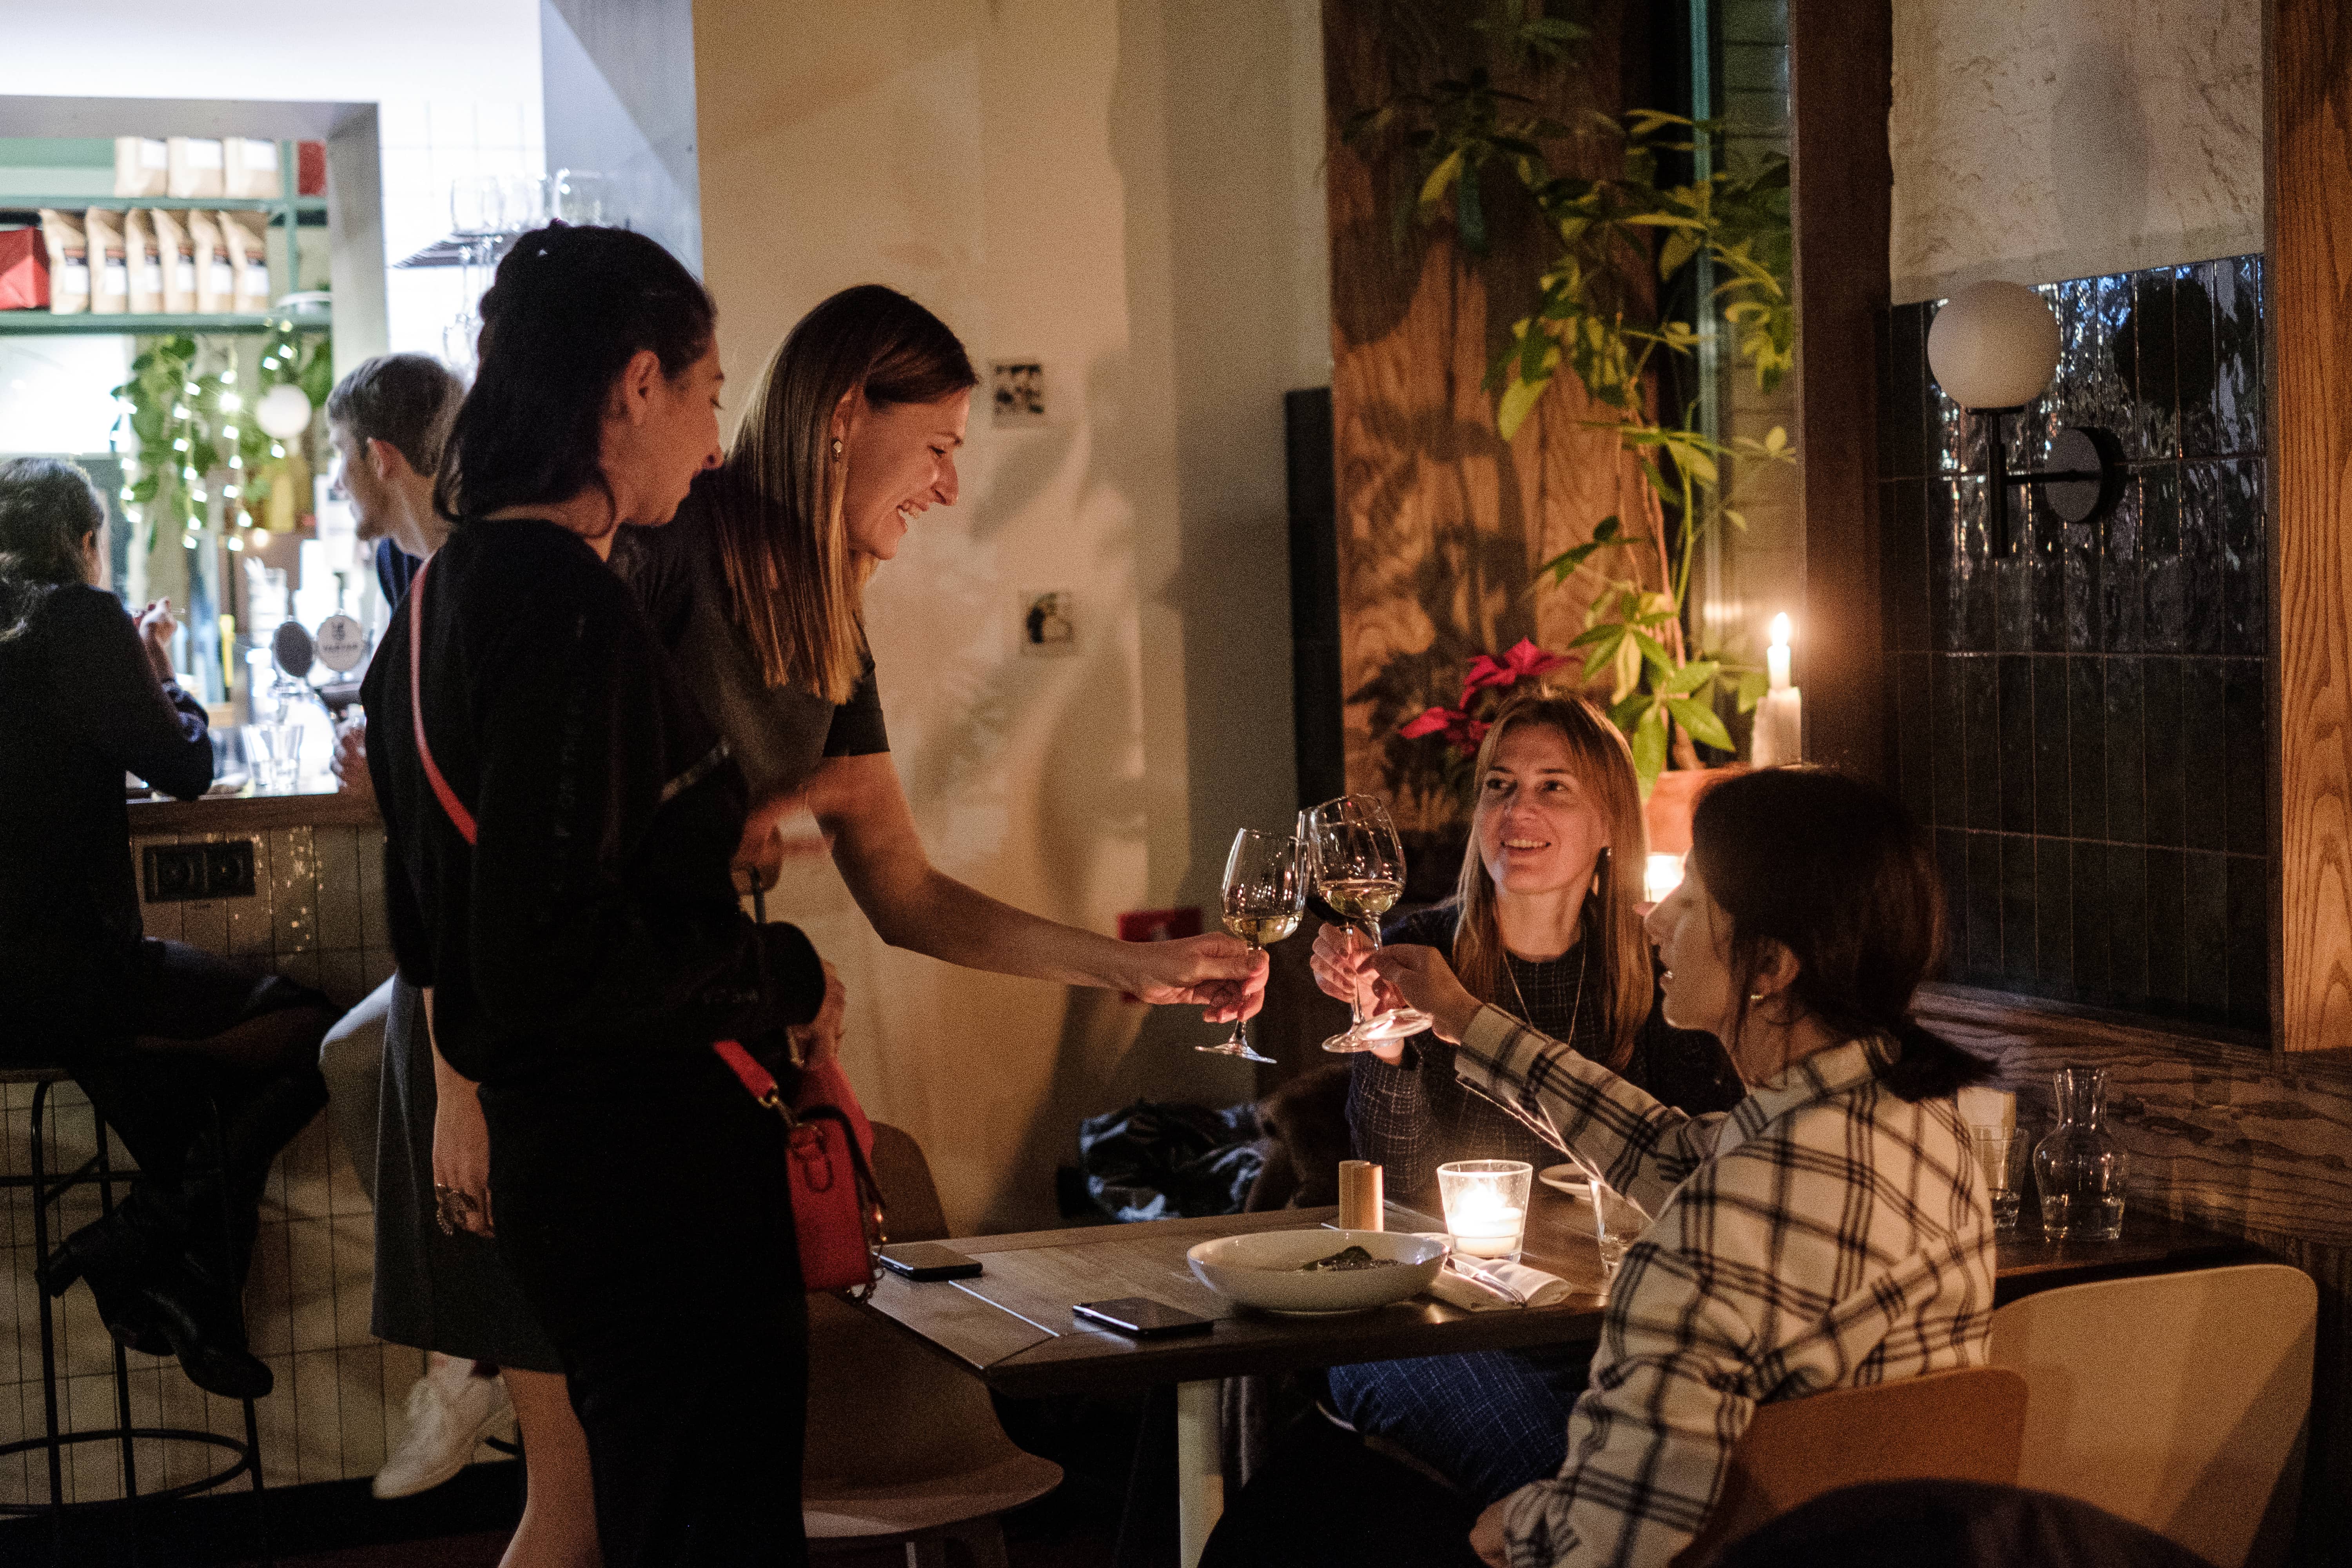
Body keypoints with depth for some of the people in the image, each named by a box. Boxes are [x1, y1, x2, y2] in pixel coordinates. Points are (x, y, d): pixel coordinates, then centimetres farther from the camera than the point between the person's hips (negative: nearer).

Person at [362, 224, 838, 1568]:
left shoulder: (442, 597, 11)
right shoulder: (568, 610, -20)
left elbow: (438, 937, 21)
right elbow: (549, 959, -25)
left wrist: (715, 846, 24)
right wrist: (781, 975, -12)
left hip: (549, 1151, 10)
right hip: (657, 1174, -10)